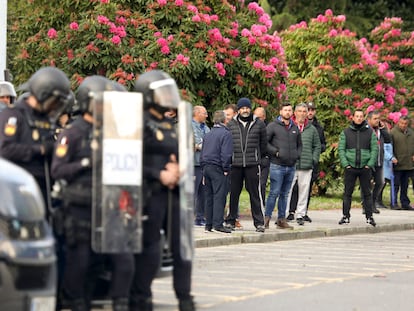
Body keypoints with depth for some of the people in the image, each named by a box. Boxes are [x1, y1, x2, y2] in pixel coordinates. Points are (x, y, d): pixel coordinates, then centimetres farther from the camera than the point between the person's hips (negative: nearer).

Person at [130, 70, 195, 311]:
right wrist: (160, 175, -15)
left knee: (182, 244, 4)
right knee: (150, 248, -4)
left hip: (174, 192, 7)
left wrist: (178, 171, 1)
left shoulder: (171, 126, 19)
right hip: (152, 194, -7)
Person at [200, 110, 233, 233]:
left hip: (206, 167, 7)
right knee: (219, 196, -9)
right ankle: (218, 224, -15)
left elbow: (202, 154, 19)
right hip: (218, 168, -7)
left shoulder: (208, 134, 16)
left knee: (209, 197, 10)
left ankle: (208, 225, 11)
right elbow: (226, 154, -15)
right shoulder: (225, 134, -7)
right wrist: (226, 169, -10)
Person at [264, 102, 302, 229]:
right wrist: (276, 152, -14)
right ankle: (267, 217, -4)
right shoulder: (273, 126, -3)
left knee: (284, 194, 10)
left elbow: (299, 144, 25)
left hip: (291, 166, 6)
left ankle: (282, 219, 14)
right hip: (277, 165, -6)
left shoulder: (295, 128, 14)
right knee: (274, 193, -10)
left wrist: (297, 155, 8)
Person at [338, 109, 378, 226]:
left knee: (367, 193, 3)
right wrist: (345, 164, -8)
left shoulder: (370, 132, 6)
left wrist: (370, 164, -6)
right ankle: (346, 216, 7)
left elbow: (374, 149, 4)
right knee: (347, 193, 2)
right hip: (350, 168, 0)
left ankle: (369, 217, 7)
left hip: (365, 168, 0)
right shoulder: (345, 132, 6)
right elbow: (341, 149, 3)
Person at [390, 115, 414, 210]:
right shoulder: (393, 132, -7)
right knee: (396, 184, -1)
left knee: (405, 185, 12)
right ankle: (394, 203, 5)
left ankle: (405, 203, 18)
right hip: (397, 164, -5)